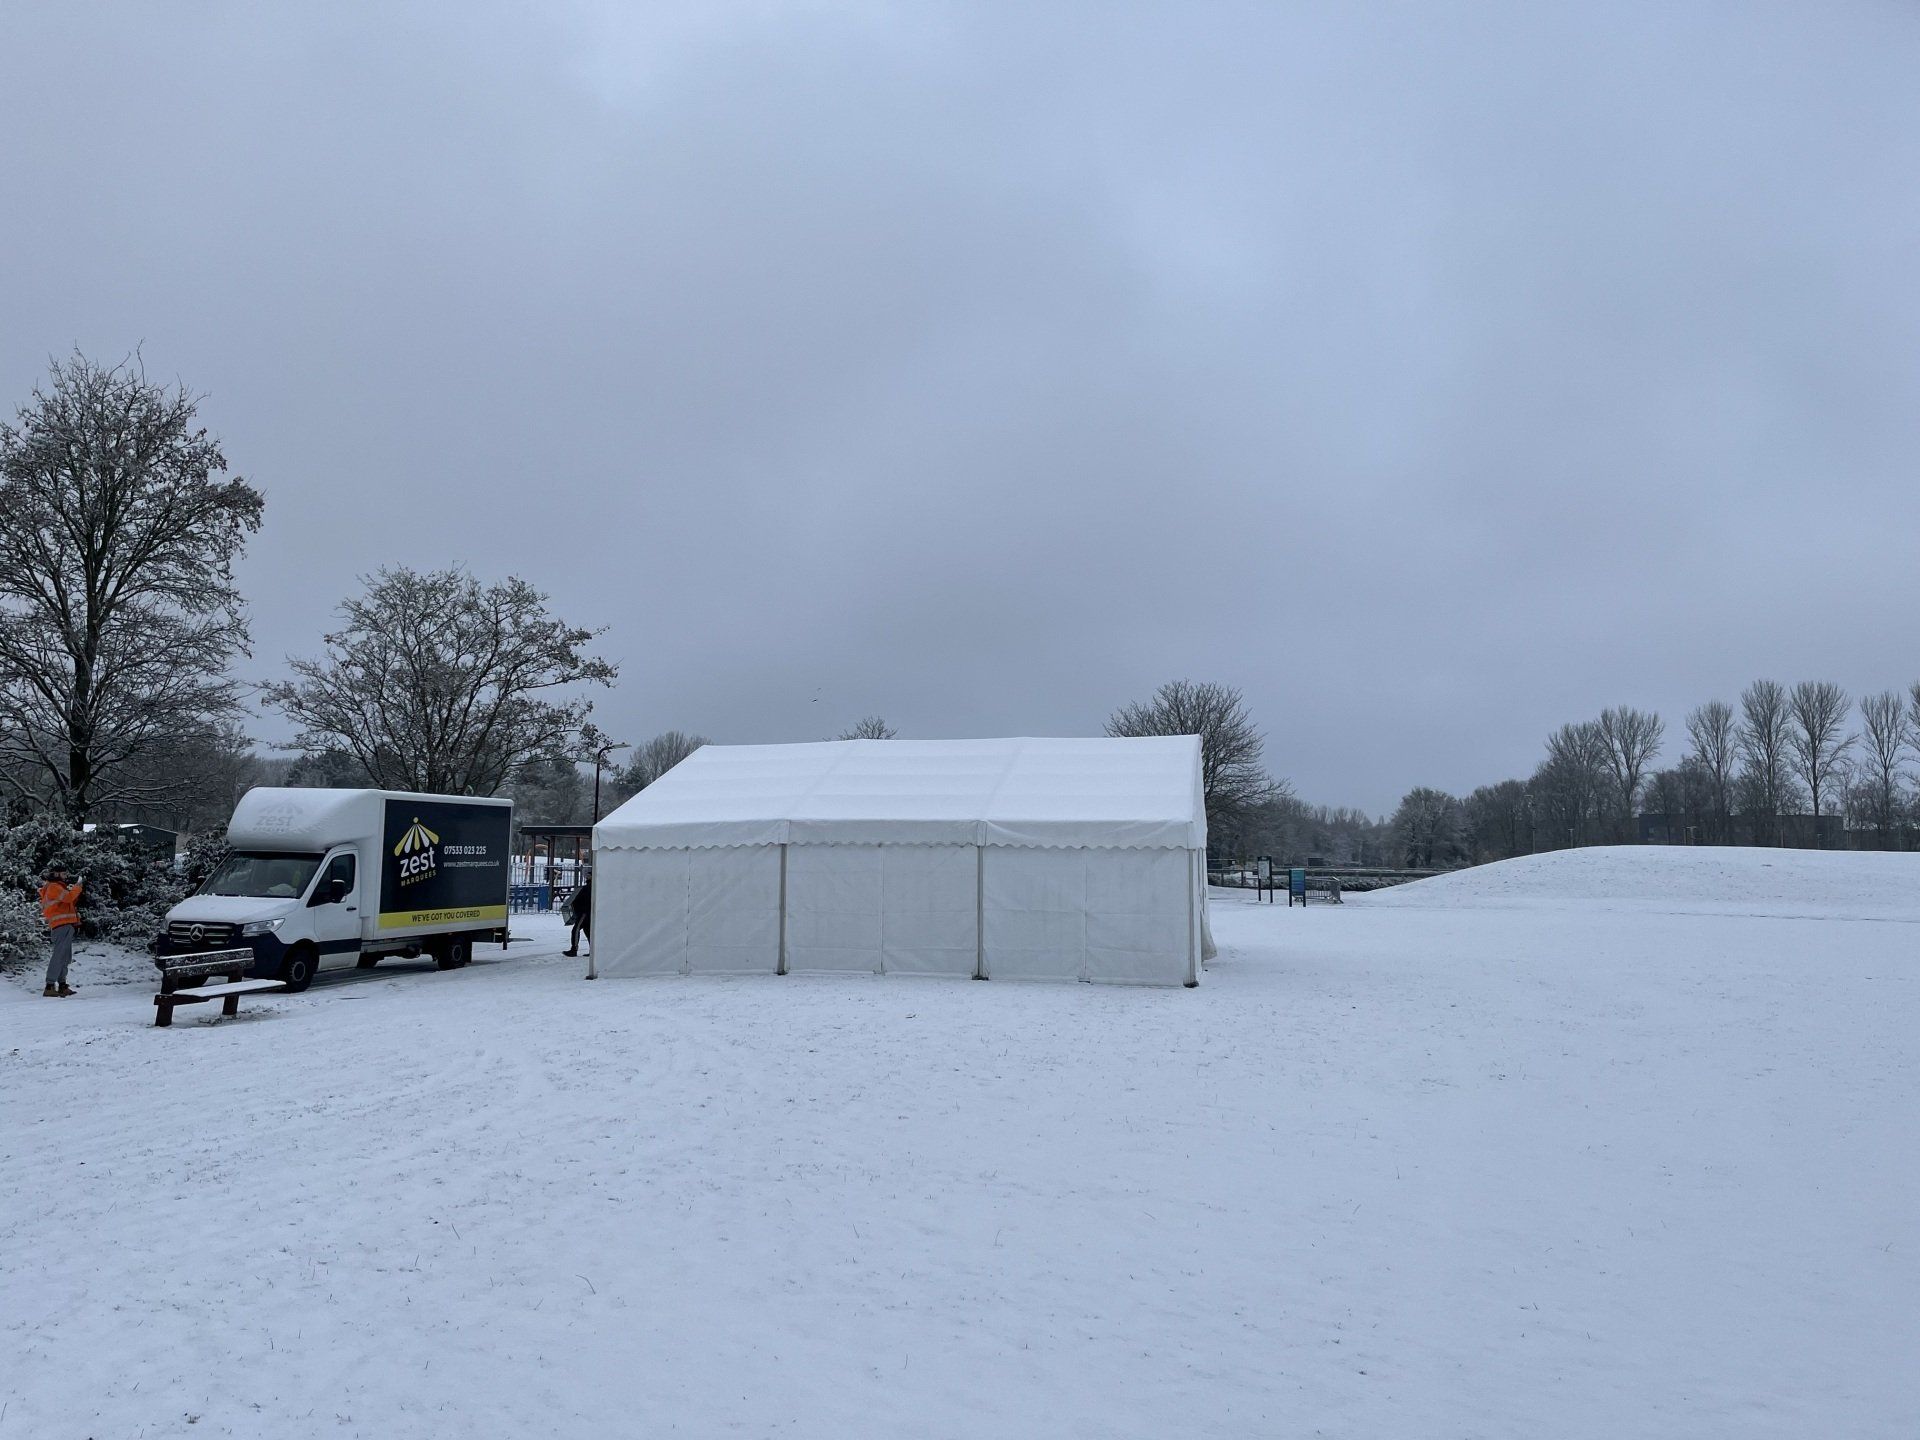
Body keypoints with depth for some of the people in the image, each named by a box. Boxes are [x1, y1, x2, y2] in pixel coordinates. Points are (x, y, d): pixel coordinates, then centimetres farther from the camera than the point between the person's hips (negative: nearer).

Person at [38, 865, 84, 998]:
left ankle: (62, 985, 15)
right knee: (59, 955, -14)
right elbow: (68, 897, -21)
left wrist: (78, 888, 11)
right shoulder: (53, 887, -5)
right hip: (62, 925, -11)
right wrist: (79, 885, -11)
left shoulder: (58, 887, 25)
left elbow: (71, 902, 20)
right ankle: (49, 987, -18)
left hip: (66, 925, 11)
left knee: (66, 957, 12)